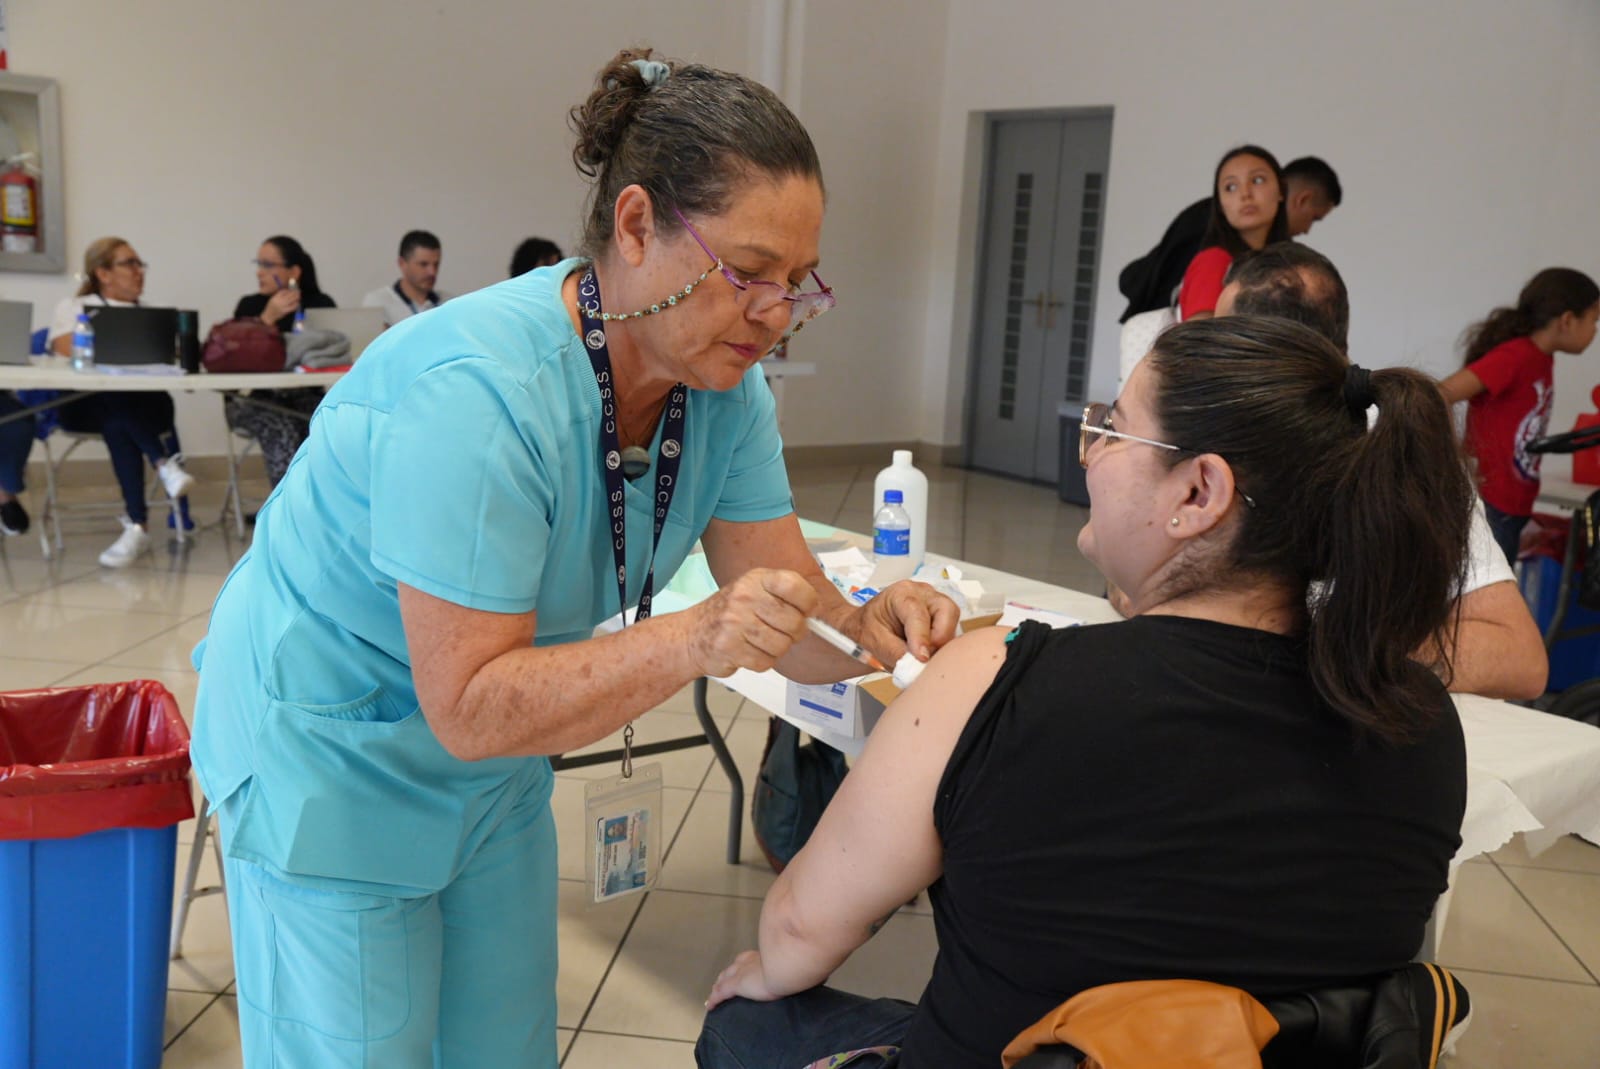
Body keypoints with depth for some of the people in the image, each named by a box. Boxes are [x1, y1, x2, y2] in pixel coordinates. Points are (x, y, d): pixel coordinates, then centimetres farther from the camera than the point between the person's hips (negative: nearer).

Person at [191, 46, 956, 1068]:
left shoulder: (726, 387, -11)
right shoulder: (476, 392, -34)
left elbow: (787, 605, -10)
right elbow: (469, 707, -33)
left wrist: (866, 627, -32)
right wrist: (695, 640, -43)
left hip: (496, 766, 7)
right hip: (331, 753, -6)